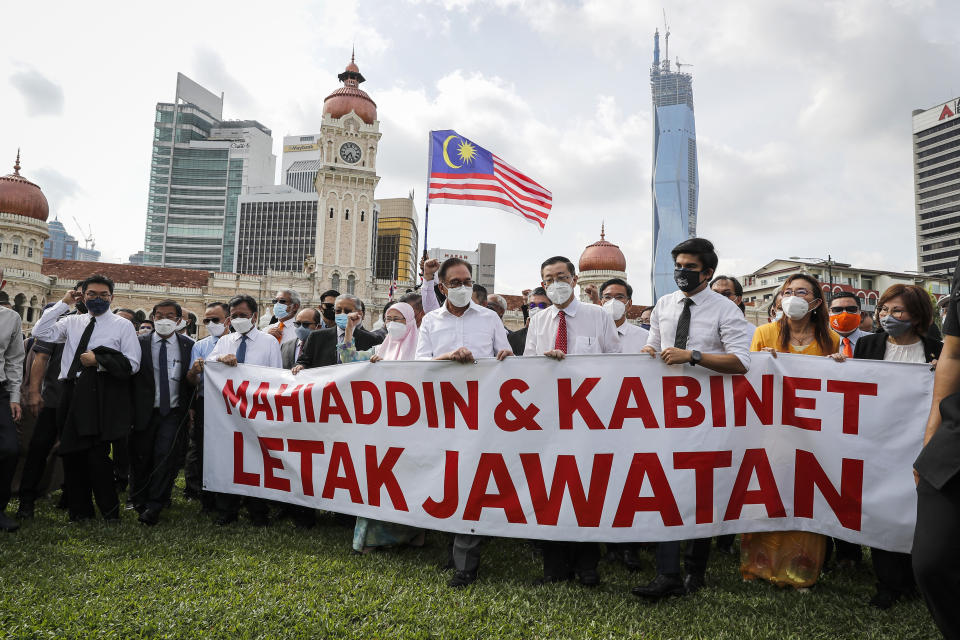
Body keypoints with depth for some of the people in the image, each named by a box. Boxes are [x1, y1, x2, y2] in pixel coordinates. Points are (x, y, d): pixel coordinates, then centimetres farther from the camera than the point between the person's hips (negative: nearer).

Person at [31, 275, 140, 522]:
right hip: (72, 395, 5)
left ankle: (110, 512, 8)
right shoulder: (72, 322, 15)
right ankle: (79, 512, 25)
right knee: (72, 453, 10)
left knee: (97, 455, -8)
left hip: (102, 397, -5)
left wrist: (98, 360, -12)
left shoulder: (123, 325, 2)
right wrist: (63, 304, 3)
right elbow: (41, 333, 1)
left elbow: (132, 364, -3)